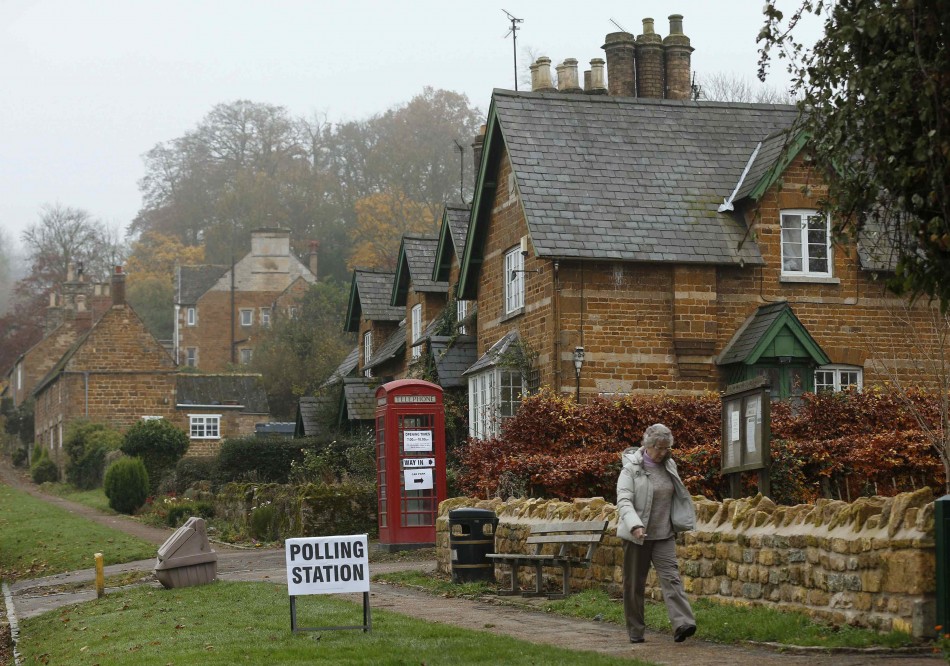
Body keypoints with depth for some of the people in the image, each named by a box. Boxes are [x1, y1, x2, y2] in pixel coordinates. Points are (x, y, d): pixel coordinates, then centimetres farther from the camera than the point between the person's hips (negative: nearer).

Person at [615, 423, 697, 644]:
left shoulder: (669, 466, 8)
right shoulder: (631, 469, -9)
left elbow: (677, 497, 22)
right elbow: (623, 501, -19)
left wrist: (680, 523, 20)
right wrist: (635, 525, -34)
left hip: (664, 535, 4)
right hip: (636, 536, -3)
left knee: (671, 577, -11)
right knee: (634, 584, 5)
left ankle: (682, 624, -22)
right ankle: (635, 631, 15)